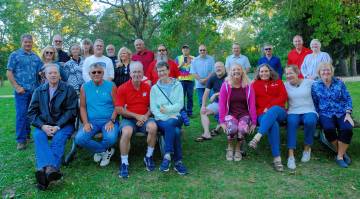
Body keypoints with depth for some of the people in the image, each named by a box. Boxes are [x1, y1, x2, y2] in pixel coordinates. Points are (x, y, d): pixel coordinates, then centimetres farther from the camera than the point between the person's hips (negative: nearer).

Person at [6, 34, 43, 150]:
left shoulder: (36, 57, 13)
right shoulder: (15, 55, 1)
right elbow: (9, 72, -3)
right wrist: (17, 87, -11)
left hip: (34, 90, 4)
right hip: (22, 90, -4)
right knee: (21, 114, -5)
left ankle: (27, 135, 22)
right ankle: (21, 140, -1)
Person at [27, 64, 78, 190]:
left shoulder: (68, 89, 3)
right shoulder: (39, 91, 12)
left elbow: (71, 111, -4)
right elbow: (31, 112, 6)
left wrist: (58, 126, -16)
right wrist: (42, 126, -12)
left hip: (63, 124, -2)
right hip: (44, 125, 2)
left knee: (59, 138, -32)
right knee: (38, 135, -29)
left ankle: (44, 170, -45)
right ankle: (50, 169, -48)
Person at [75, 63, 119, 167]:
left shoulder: (111, 86, 3)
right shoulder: (85, 87, 9)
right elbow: (82, 107, 9)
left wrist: (111, 121, -13)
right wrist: (86, 123, -5)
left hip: (108, 120, -2)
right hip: (92, 121, 2)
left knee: (111, 138, -31)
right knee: (79, 139, -23)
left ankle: (99, 150, 7)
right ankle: (106, 151, 0)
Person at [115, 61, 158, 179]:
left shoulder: (147, 87, 6)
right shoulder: (122, 88, -2)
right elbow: (119, 109, -6)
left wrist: (146, 116, -9)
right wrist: (136, 116, -12)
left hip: (145, 118, 2)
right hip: (129, 119, -2)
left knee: (153, 127, -30)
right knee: (126, 132, -34)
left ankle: (148, 157, -7)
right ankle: (124, 163, -15)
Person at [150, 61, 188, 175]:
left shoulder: (177, 85, 10)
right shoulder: (154, 88, 11)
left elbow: (180, 105, 1)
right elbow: (153, 108, 0)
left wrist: (167, 109, -15)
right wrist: (167, 117, -15)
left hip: (175, 117, 0)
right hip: (161, 120, 0)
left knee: (170, 124, -36)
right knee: (176, 131, -32)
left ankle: (167, 156, -31)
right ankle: (177, 162, -27)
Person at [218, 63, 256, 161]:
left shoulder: (248, 86, 1)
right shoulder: (225, 85, -2)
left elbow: (252, 104, 1)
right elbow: (222, 104, -4)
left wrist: (253, 122, -2)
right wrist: (222, 121, -11)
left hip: (244, 114, 1)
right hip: (230, 114, -1)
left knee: (242, 129, -32)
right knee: (232, 128, -34)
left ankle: (238, 148, 1)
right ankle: (230, 147, 0)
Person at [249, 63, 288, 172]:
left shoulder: (278, 82, 19)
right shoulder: (255, 84, 18)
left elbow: (283, 97, 4)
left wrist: (269, 107, -10)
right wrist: (262, 110, -10)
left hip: (279, 112, 1)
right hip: (262, 114, 0)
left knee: (274, 109, -38)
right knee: (273, 125, -35)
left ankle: (257, 138, -49)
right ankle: (277, 158, -38)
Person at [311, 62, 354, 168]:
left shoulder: (339, 83, 8)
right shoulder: (315, 86, 6)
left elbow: (348, 99, 6)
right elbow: (314, 103, 5)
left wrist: (348, 114, -5)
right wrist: (318, 116, -8)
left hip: (341, 113, 1)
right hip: (325, 114, -1)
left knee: (347, 129, -29)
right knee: (329, 128, -33)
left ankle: (340, 156, -10)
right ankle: (342, 152, -5)